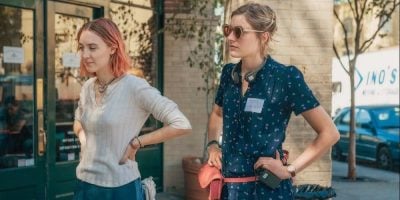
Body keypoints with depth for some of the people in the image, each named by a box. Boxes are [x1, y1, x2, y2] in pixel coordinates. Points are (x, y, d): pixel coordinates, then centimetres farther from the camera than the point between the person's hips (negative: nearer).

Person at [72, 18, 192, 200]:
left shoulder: (134, 87, -16)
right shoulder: (87, 87, 3)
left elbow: (182, 125, -20)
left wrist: (136, 142, -15)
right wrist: (83, 138, 3)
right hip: (85, 184, 6)